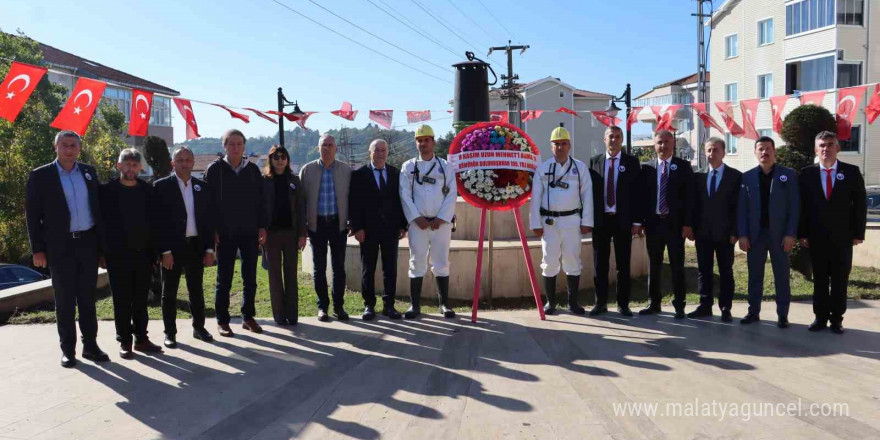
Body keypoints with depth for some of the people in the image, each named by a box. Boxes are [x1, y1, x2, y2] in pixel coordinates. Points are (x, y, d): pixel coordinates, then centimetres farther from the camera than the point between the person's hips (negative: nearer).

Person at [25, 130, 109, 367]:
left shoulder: (89, 172, 9)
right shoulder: (40, 176, -1)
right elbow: (32, 214, -2)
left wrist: (102, 244, 6)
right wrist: (37, 249, -7)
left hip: (88, 243, 3)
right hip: (60, 245, -3)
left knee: (87, 297, 9)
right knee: (65, 300, 4)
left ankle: (90, 345, 17)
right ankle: (67, 349, 13)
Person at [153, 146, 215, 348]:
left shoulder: (202, 187, 8)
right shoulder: (161, 186, -4)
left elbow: (209, 219, 8)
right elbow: (158, 220, -7)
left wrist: (209, 249, 2)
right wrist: (165, 251, -12)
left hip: (196, 246, 3)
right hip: (172, 247, -3)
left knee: (196, 290, 13)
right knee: (169, 292, 6)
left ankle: (199, 327, 25)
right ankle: (170, 333, 16)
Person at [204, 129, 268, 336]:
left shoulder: (252, 169, 6)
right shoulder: (215, 169, -2)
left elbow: (260, 200, 8)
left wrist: (262, 226, 2)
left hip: (250, 232, 3)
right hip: (225, 233, -3)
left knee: (250, 278, 8)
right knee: (224, 280, 5)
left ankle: (248, 317, 20)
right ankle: (222, 321, 14)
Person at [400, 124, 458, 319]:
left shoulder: (445, 166, 7)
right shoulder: (408, 167, 6)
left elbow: (452, 194, 0)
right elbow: (405, 195, -1)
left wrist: (441, 218, -9)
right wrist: (416, 218, -10)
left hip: (441, 222, 0)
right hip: (417, 223, 0)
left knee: (441, 263, 5)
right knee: (417, 263, 2)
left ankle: (444, 304, 14)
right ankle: (415, 305, 9)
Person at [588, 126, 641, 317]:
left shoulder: (631, 162, 3)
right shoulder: (594, 161, 6)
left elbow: (636, 192, 0)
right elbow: (590, 190, 5)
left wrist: (637, 221, -6)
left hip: (623, 220, -1)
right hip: (600, 220, 1)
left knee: (623, 264, 6)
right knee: (600, 264, 6)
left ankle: (623, 304, 15)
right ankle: (601, 302, 16)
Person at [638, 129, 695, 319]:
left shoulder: (683, 166, 0)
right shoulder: (646, 168, 6)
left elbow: (689, 196, -3)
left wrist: (688, 224, -9)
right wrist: (639, 221, 0)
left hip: (675, 223, -2)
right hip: (653, 222, 2)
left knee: (677, 265, 4)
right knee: (653, 264, 10)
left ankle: (679, 306, 12)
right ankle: (654, 303, 20)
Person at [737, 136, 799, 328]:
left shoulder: (788, 175, 1)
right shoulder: (747, 177, 4)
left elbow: (794, 206, -3)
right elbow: (742, 208, 3)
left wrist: (790, 234, -10)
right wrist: (742, 235, -5)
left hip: (779, 233, -1)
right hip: (755, 233, 2)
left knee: (781, 276, 5)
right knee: (754, 275, 7)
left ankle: (782, 314, 12)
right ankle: (753, 312, 16)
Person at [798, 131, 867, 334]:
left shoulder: (852, 172, 1)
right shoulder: (807, 173, 2)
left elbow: (860, 204, 1)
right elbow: (802, 206, 2)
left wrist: (858, 233, -3)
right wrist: (802, 233, -4)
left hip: (843, 236, 0)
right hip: (817, 237, 0)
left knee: (840, 280, 6)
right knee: (819, 279, 7)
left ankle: (836, 318, 15)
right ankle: (821, 317, 15)